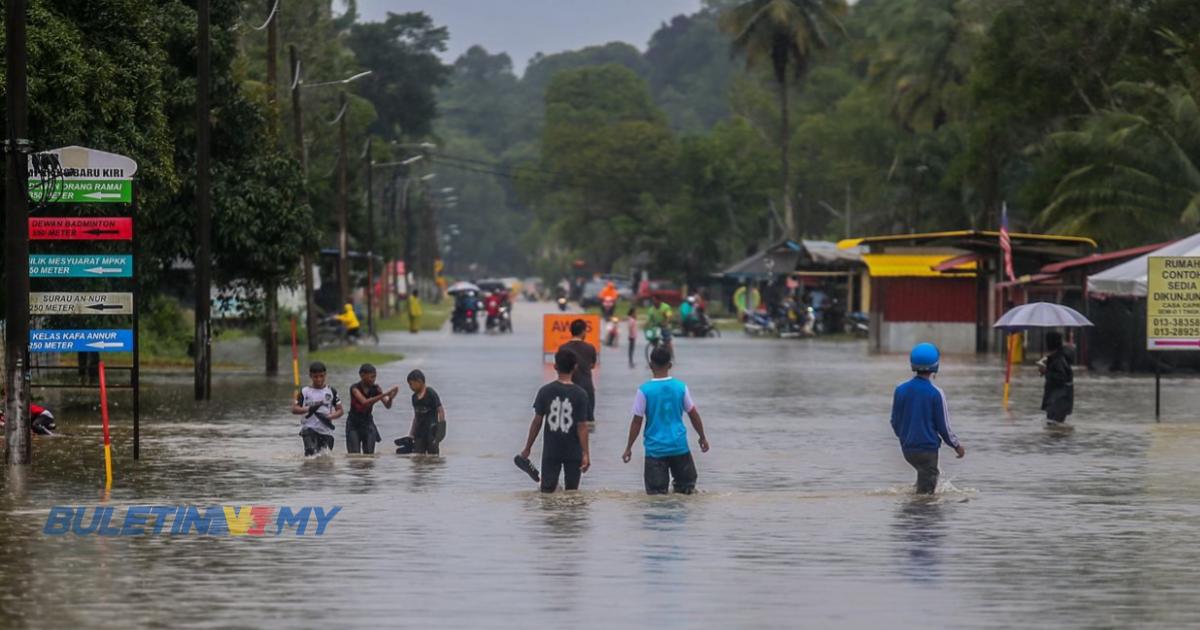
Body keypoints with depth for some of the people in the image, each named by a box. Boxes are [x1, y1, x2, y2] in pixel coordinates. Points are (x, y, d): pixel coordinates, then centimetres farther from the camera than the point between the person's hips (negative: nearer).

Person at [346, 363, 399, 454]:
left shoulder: (376, 389, -7)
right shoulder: (355, 388, -18)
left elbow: (387, 406, -12)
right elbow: (365, 402, -35)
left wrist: (390, 398, -36)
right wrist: (384, 394, -41)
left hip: (368, 423, 3)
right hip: (354, 424, -3)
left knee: (369, 454, -2)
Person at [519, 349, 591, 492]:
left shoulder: (545, 391, -6)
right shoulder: (580, 394, -10)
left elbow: (537, 422, -3)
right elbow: (582, 427, -11)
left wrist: (527, 448, 7)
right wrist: (586, 454, -7)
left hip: (550, 451, 1)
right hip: (573, 452, -1)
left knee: (547, 491, 5)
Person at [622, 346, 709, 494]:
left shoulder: (644, 390, -8)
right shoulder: (681, 387, -2)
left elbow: (637, 421, -6)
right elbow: (694, 415, 7)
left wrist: (628, 448, 4)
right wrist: (702, 438, 21)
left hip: (655, 448, -2)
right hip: (679, 446, 2)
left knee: (655, 490, 1)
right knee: (687, 486, 14)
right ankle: (683, 488, -12)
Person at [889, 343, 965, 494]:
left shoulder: (900, 390, -2)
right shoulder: (936, 393, -14)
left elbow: (895, 422, 5)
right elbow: (943, 426, -8)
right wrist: (957, 446, 8)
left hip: (907, 448, 5)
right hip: (928, 447, -5)